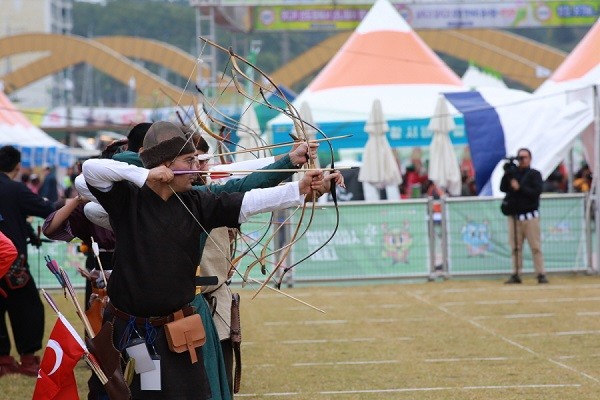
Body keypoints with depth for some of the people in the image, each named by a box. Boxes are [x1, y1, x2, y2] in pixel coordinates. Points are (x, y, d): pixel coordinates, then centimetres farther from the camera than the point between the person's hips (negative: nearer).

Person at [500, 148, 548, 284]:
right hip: (514, 216, 4)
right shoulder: (513, 173, 13)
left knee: (536, 247, -6)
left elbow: (536, 192, -11)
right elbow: (502, 188, 2)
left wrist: (519, 188, -16)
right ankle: (516, 274, 7)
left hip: (530, 216, -4)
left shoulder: (534, 174, 2)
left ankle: (541, 274, -6)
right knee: (516, 247, 4)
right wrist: (506, 174, -11)